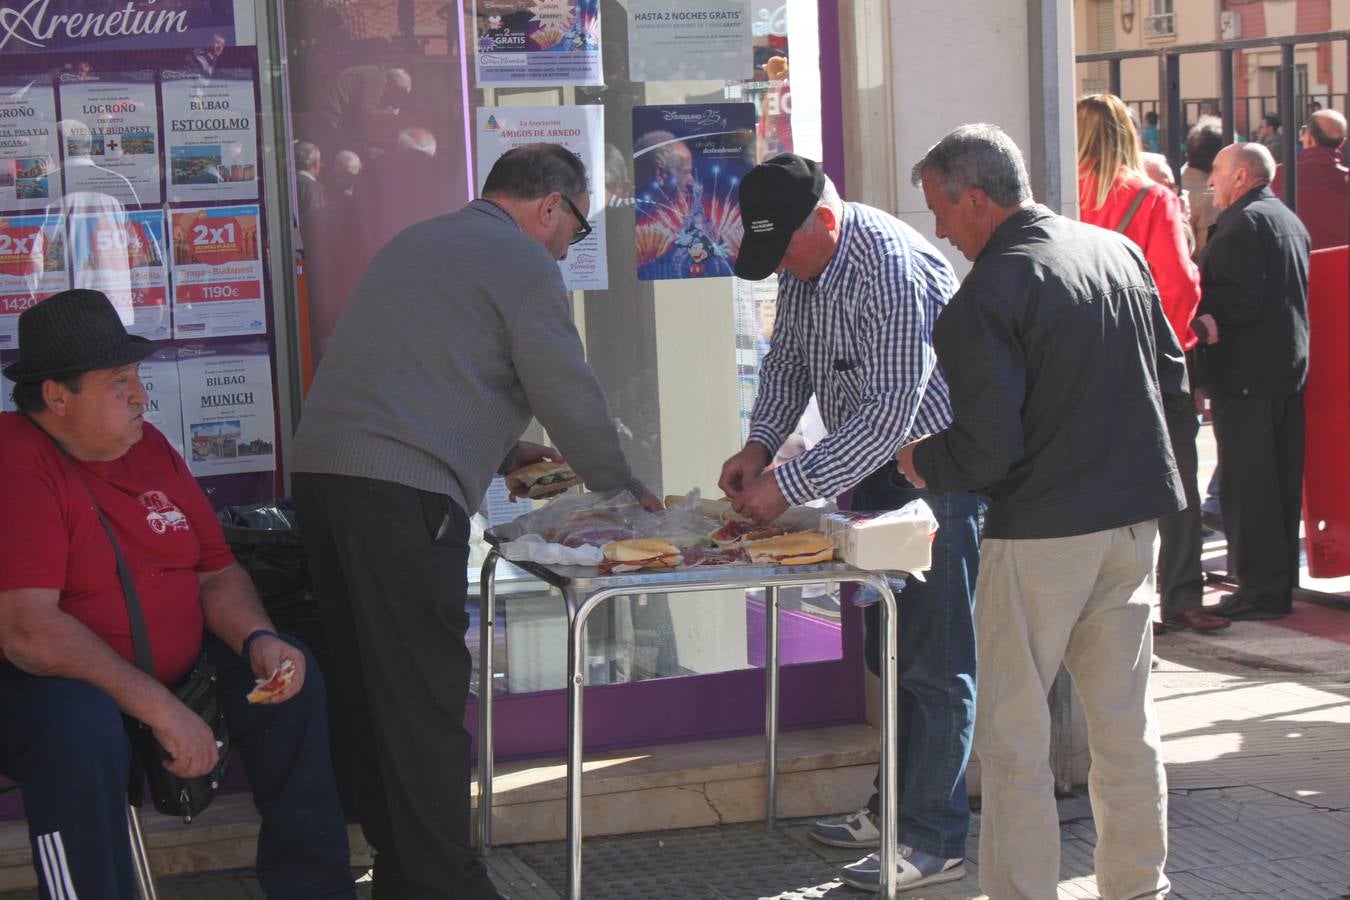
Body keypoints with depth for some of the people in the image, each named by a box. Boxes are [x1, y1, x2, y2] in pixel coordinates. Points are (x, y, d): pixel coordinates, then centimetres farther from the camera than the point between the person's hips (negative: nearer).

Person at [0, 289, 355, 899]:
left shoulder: (146, 446, 6)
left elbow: (215, 573, 11)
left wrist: (256, 639, -12)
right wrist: (160, 709, -28)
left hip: (171, 666, 8)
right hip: (50, 683, -8)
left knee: (292, 676, -3)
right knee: (82, 731, -38)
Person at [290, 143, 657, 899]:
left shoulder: (414, 243, 26)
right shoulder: (526, 266, -2)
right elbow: (571, 398, 0)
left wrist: (499, 454, 37)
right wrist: (624, 489, 15)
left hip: (320, 469, 9)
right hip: (402, 494, -9)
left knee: (371, 689, 13)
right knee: (426, 699, -6)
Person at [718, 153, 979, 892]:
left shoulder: (892, 268, -27)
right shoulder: (804, 258, 1)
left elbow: (890, 414, -30)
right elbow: (788, 355, 15)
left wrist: (790, 485, -29)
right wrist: (760, 444, -1)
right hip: (873, 469, 9)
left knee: (933, 659, -5)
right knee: (888, 650, 15)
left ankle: (933, 842, 1)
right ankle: (899, 807, 27)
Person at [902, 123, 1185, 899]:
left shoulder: (987, 296, -17)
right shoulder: (1119, 252, 5)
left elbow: (988, 448, -19)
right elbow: (1173, 380, 14)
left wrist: (923, 465, 0)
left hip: (1040, 528, -7)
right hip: (1135, 516, 7)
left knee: (1015, 734, 3)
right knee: (1124, 716, 16)